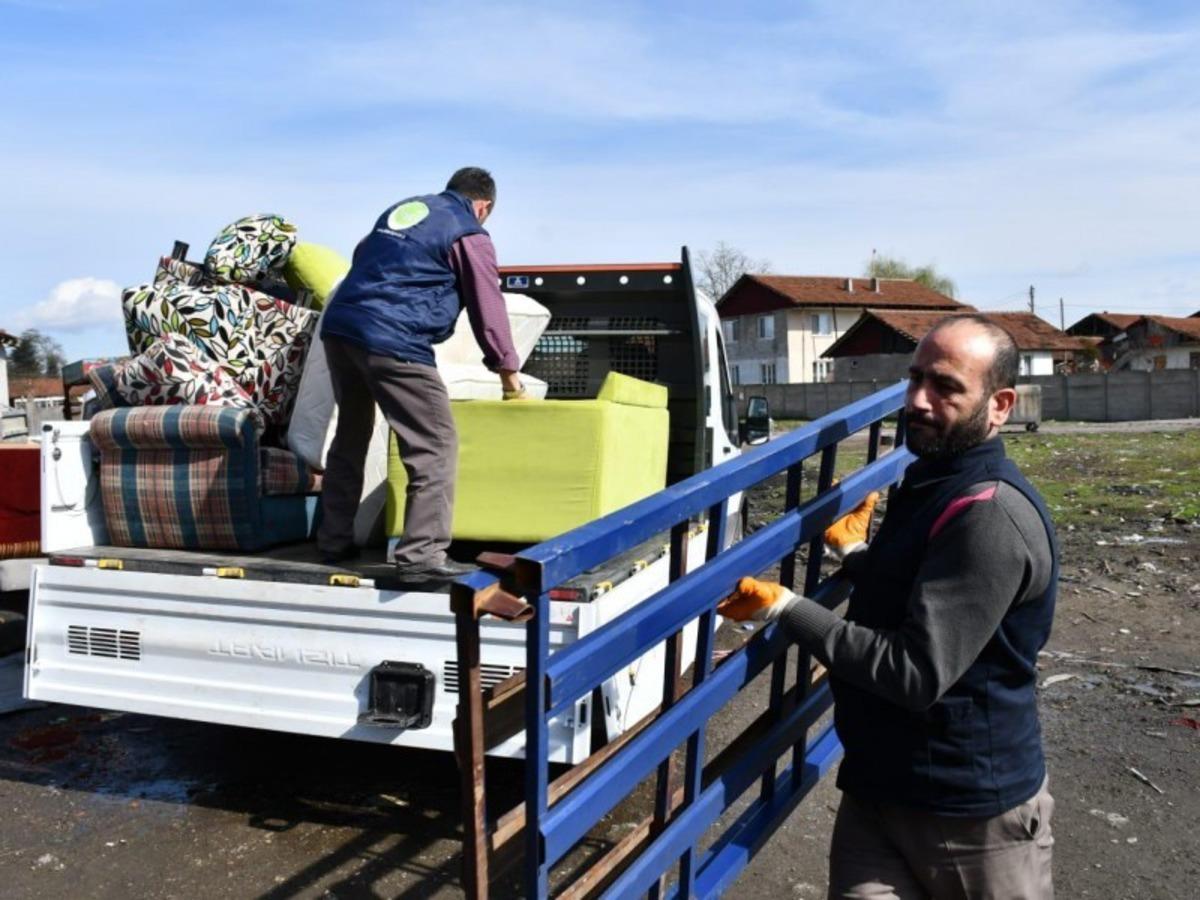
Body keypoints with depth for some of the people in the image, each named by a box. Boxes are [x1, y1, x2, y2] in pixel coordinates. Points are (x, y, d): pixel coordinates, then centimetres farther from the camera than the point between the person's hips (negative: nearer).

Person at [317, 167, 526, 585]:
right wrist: (509, 373, 13)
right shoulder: (469, 234, 4)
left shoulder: (400, 209, 25)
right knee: (436, 445, -6)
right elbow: (488, 309, 5)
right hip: (393, 341, -8)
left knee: (350, 435, 20)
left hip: (338, 325, 8)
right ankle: (421, 555, -13)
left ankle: (335, 540, 26)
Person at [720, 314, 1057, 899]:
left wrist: (781, 607, -25)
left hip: (969, 815, -7)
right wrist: (852, 550, 13)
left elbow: (919, 674, -28)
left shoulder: (990, 516, -23)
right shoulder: (929, 481, 8)